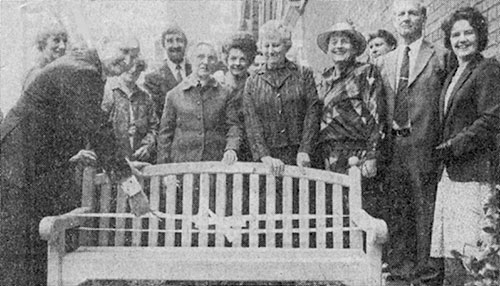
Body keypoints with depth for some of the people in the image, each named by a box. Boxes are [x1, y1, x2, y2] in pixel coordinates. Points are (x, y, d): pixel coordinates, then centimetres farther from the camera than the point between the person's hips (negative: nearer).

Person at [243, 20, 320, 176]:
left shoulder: (304, 75, 7)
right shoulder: (253, 82, 9)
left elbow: (312, 114, 0)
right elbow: (252, 123, 0)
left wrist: (304, 151, -11)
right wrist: (266, 157, -13)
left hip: (298, 158, -1)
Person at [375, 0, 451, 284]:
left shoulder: (440, 57, 0)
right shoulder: (384, 62, 15)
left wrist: (444, 145, -10)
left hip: (425, 146, -5)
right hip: (392, 146, 5)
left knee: (425, 209, 2)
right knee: (396, 210, 11)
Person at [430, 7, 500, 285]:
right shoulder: (452, 76, 21)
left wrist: (455, 145, -13)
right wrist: (446, 147, 9)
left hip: (473, 170, -8)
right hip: (451, 170, 8)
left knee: (465, 247, -10)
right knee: (450, 249, 6)